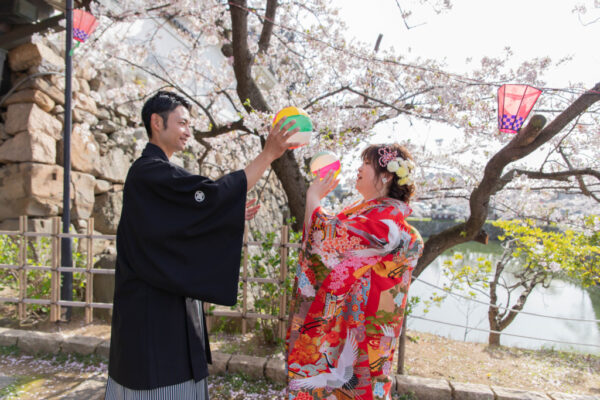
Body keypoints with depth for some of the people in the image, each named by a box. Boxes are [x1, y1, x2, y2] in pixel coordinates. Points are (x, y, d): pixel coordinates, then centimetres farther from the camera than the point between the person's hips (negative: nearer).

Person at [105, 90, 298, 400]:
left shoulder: (156, 171, 16)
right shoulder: (148, 171, -17)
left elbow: (179, 230, 18)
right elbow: (211, 194, -27)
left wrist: (231, 216, 9)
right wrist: (267, 155, -25)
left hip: (168, 297, 10)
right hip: (154, 304, -10)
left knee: (171, 372, 17)